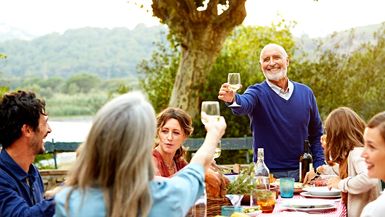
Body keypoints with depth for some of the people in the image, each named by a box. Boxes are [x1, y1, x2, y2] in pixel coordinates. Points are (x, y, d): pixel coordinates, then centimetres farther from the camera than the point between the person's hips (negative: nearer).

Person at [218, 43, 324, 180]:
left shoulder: (305, 93, 8)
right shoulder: (257, 92, -3)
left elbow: (316, 134, 13)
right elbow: (244, 104, -26)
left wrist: (319, 167, 2)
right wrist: (233, 99, -49)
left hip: (300, 173, 3)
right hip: (267, 175, -2)